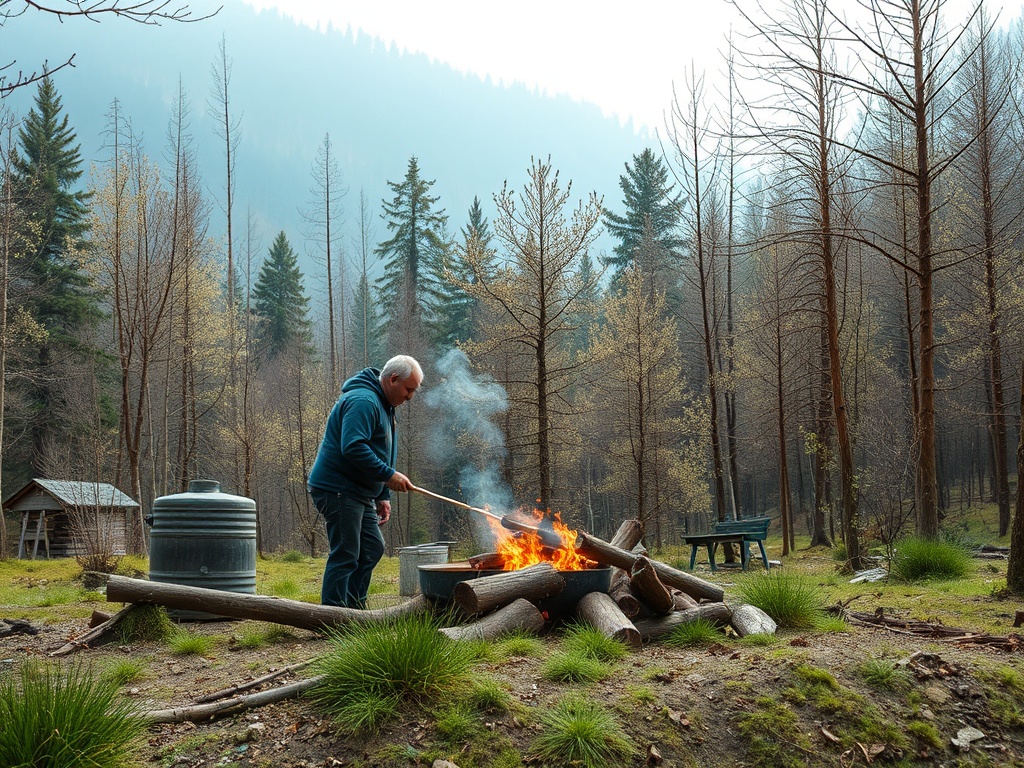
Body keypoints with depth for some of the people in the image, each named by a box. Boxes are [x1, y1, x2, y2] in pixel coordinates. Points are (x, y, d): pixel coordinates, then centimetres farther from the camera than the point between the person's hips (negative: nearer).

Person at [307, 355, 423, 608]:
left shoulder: (384, 406, 18)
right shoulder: (363, 401, -17)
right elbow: (353, 448, -28)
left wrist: (383, 496, 20)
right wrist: (388, 475, -25)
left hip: (359, 493, 11)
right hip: (337, 489, -11)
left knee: (373, 548, 14)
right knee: (345, 556, -10)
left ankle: (355, 608, 22)